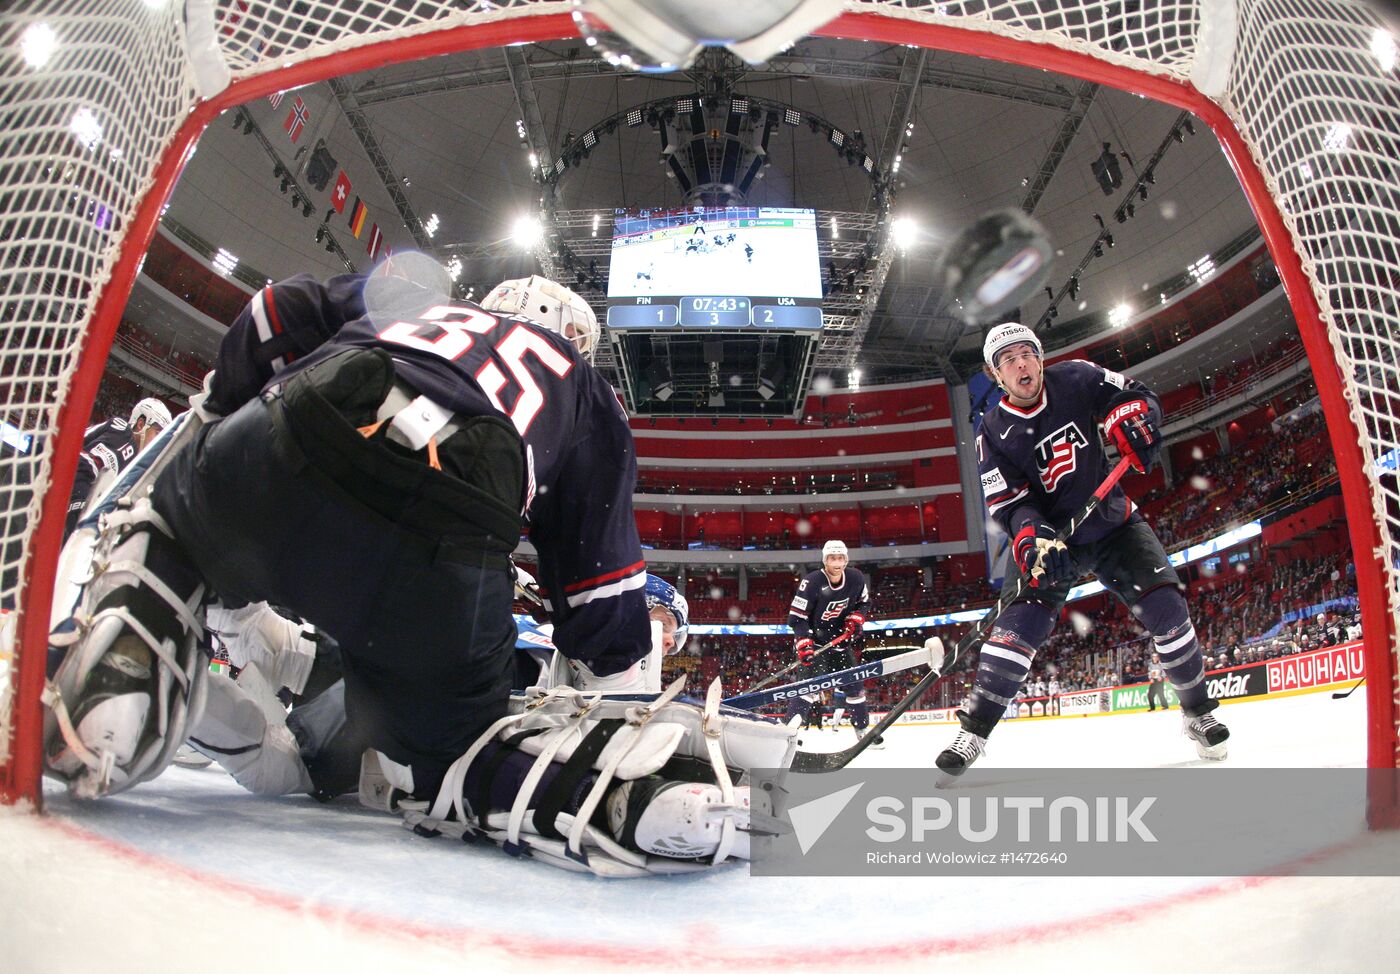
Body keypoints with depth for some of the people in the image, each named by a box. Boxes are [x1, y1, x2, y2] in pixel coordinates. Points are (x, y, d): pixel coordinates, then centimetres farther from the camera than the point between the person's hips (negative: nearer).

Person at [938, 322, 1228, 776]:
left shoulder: (1076, 379, -7)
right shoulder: (994, 433, -11)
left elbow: (1135, 395, 3)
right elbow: (1009, 505, -15)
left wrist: (1131, 421, -21)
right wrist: (1034, 540, -35)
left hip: (1113, 521, 2)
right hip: (1052, 536, -2)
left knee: (1164, 605, -12)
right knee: (1021, 622, -18)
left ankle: (1198, 713, 12)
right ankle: (973, 730, -13)